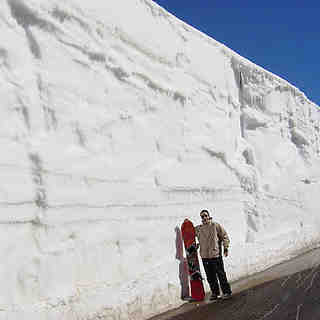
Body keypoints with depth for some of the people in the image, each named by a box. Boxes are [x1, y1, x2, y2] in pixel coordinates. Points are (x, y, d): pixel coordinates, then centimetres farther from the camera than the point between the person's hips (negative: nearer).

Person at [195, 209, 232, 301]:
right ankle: (215, 293, 22)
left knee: (221, 275, 2)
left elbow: (225, 236, 2)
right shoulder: (198, 229, 7)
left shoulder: (216, 226, -1)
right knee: (210, 277, 10)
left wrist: (226, 248, -3)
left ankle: (226, 292, 14)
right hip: (204, 256, 4)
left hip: (216, 255, -4)